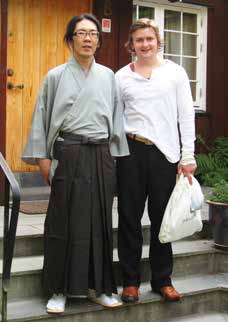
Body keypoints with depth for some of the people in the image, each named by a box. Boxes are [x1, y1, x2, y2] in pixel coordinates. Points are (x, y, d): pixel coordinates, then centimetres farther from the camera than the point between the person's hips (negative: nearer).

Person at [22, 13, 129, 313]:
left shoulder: (108, 76, 10)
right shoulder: (56, 76, 3)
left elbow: (114, 117, 13)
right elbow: (42, 117, 3)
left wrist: (114, 154, 8)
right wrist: (43, 157, -2)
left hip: (101, 156, 3)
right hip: (69, 155, -2)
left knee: (99, 221, 6)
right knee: (64, 222, 1)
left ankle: (98, 286, 19)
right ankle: (60, 290, 13)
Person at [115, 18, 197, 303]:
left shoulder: (175, 72, 6)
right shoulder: (121, 76, 8)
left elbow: (187, 116, 4)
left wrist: (188, 156, -2)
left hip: (165, 152, 0)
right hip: (131, 151, 1)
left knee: (162, 218, 5)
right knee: (130, 217, 4)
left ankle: (162, 279, 19)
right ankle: (131, 280, 17)